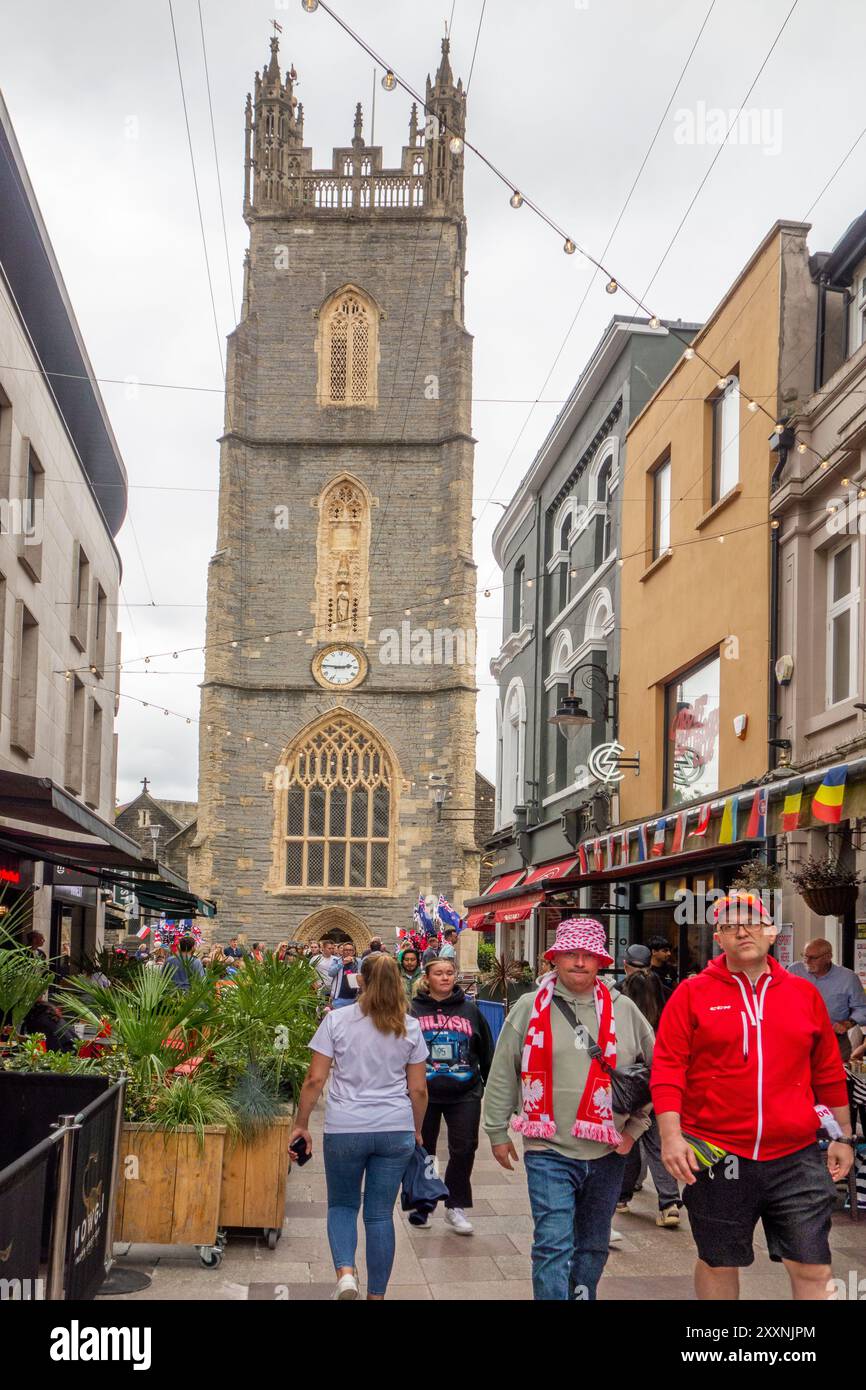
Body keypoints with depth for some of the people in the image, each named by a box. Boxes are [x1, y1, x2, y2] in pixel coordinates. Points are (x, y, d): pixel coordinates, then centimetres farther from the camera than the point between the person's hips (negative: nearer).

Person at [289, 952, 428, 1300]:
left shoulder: (336, 1020, -3)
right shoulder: (410, 1027, 3)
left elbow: (315, 1080, -5)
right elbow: (418, 1089, 6)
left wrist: (301, 1124, 5)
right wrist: (416, 1131, 20)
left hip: (344, 1129, -1)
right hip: (396, 1131, 2)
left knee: (342, 1204, 16)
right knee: (380, 1214, 10)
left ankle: (345, 1271, -6)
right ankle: (376, 1294, 14)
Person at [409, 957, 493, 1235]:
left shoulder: (470, 1010, 5)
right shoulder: (413, 1010, 1)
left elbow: (486, 1052, 11)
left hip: (464, 1094, 1)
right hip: (423, 1093, 0)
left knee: (464, 1149, -3)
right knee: (422, 1150, 10)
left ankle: (456, 1207, 10)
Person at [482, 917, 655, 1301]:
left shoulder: (623, 1010, 3)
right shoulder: (529, 1007, -2)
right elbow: (502, 1075, 4)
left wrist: (635, 1126, 6)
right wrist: (497, 1133, 5)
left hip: (607, 1153, 3)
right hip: (549, 1152, -3)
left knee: (593, 1246, 16)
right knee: (553, 1245, -10)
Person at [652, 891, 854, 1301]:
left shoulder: (804, 994, 7)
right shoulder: (692, 994, 0)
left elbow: (829, 1073, 14)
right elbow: (667, 1069, -4)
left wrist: (843, 1136, 16)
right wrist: (671, 1136, -12)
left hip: (797, 1158, 2)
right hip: (716, 1158, -1)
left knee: (813, 1269, 1)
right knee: (718, 1264, 11)